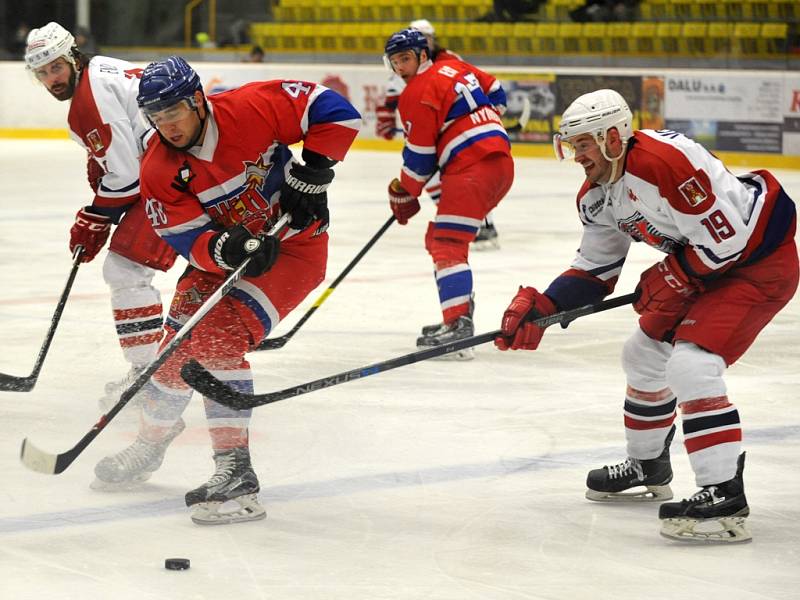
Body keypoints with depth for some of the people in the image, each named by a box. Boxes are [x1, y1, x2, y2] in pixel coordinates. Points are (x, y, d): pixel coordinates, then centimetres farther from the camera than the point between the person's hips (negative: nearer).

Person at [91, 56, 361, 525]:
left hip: (294, 244, -6)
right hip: (223, 251, 6)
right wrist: (226, 249, -36)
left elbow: (335, 112, -18)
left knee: (220, 336, -23)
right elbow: (190, 240, -16)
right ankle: (152, 441, 31)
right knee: (183, 339, 2)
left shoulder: (251, 108, -23)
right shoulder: (158, 172, -11)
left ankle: (236, 470, -25)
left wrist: (313, 172, -22)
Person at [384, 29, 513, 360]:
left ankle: (459, 326, -30)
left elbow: (419, 157, -6)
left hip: (472, 168, -10)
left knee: (447, 246, -16)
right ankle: (459, 309, 24)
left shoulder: (417, 94, -7)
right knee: (440, 239, 20)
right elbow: (496, 94, 27)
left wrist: (403, 194, 7)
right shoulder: (455, 68, 17)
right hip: (501, 162, 10)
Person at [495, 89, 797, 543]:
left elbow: (724, 236, -29)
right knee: (645, 353, 19)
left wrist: (669, 279, -16)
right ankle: (648, 469, 39)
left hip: (760, 258, -11)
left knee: (691, 363, -24)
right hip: (705, 263, 11)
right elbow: (596, 268, 11)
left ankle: (725, 497, -24)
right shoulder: (597, 195, 2)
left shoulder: (664, 161, -30)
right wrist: (541, 306, -2)